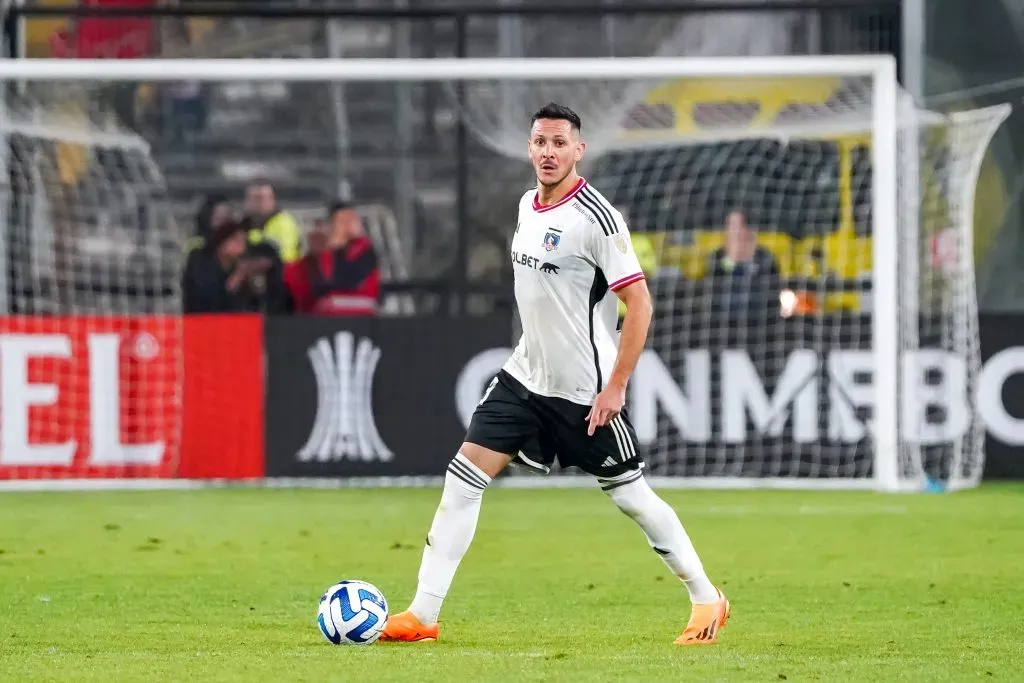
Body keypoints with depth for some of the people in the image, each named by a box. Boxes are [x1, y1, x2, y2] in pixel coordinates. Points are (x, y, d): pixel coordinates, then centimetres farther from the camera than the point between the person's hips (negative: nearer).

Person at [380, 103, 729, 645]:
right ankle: (423, 615, -3)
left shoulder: (596, 217, -16)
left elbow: (639, 302, -17)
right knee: (463, 476, -4)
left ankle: (706, 599, 20)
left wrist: (616, 386, -19)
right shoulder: (528, 206, 7)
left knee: (630, 495, 2)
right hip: (525, 377, 7)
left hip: (586, 391, -7)